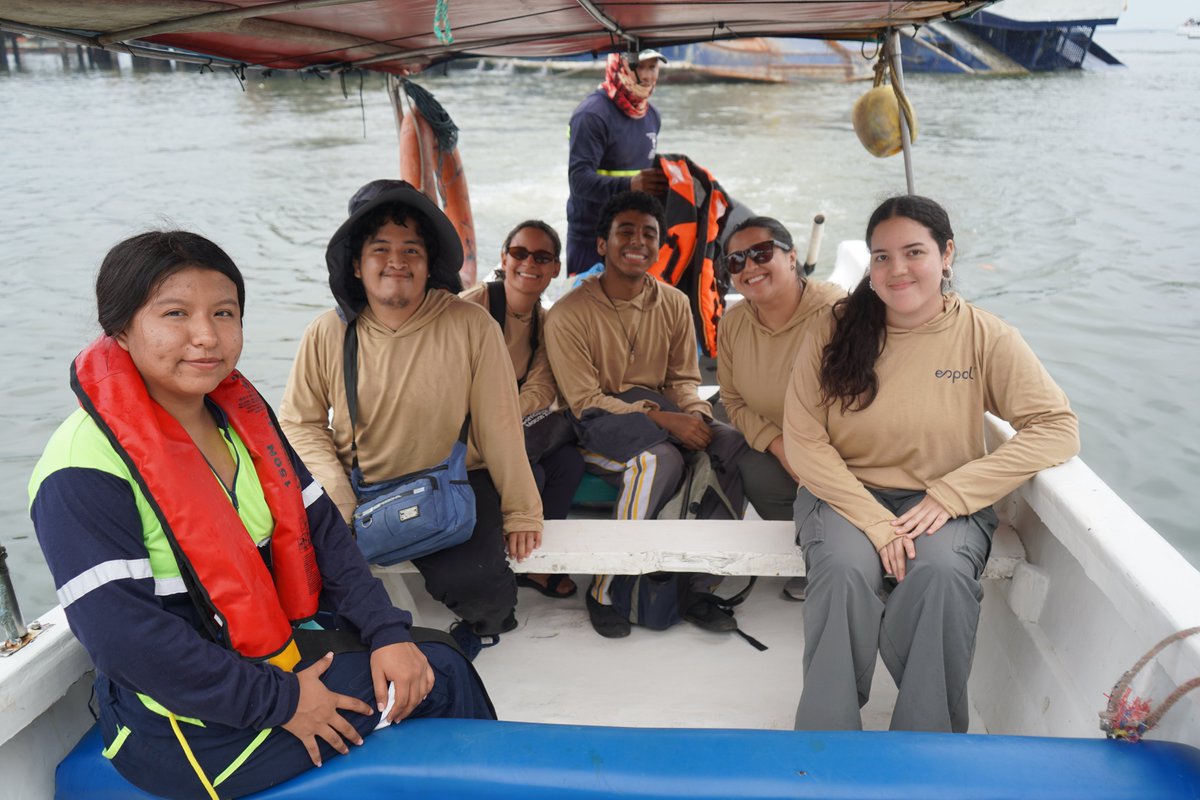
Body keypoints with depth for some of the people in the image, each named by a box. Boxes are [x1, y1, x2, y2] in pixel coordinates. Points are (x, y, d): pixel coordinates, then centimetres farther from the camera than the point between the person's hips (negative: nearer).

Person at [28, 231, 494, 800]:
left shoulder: (242, 413, 2)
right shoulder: (84, 471, -20)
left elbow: (320, 531, 2)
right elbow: (122, 635, -25)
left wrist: (389, 632, -9)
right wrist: (279, 700, -21)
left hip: (278, 652, 7)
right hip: (190, 728, -7)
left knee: (436, 650, 3)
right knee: (440, 680, -7)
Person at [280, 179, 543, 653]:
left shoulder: (471, 326, -13)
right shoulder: (327, 335, -6)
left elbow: (499, 426, -9)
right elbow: (301, 422, 2)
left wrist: (521, 511, -3)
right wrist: (338, 501, -12)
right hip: (360, 488, 3)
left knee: (472, 584, -23)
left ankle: (487, 622, 19)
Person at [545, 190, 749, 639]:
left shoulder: (674, 304, 9)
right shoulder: (569, 314, -7)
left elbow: (683, 380, 12)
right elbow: (585, 403, -11)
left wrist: (696, 415, -13)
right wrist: (663, 418, -22)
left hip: (662, 424, 5)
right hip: (596, 435, -5)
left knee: (734, 444, -23)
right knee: (659, 458, -35)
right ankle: (603, 592, -16)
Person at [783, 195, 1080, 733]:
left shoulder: (985, 337, -2)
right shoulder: (835, 329, -2)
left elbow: (1058, 428, -7)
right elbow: (803, 442, -6)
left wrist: (950, 493, -17)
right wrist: (875, 522, -18)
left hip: (943, 503, 0)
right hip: (846, 494, 0)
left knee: (942, 574, -31)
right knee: (845, 571, -30)